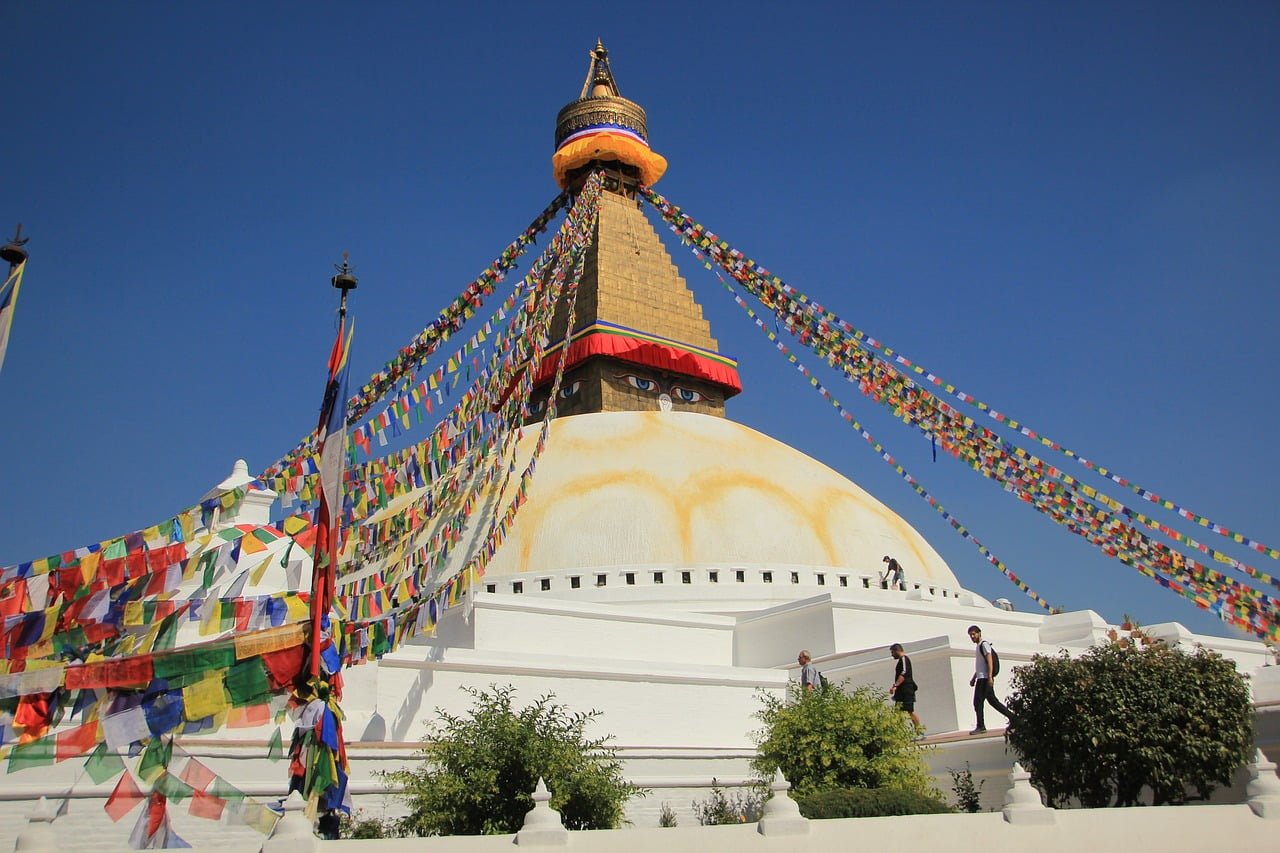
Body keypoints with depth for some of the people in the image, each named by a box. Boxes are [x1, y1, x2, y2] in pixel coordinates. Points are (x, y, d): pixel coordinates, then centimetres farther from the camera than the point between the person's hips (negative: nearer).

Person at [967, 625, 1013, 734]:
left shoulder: (984, 644, -6)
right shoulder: (978, 647, 23)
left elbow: (990, 661, -16)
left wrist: (990, 677, -23)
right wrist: (973, 678, 22)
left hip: (984, 679, -10)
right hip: (981, 679, 10)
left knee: (978, 701, -10)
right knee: (992, 700, 10)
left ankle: (980, 726, -8)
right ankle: (1013, 718, 11)